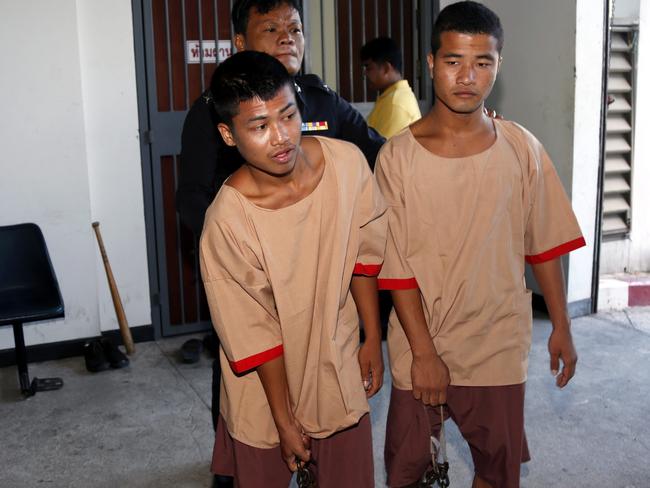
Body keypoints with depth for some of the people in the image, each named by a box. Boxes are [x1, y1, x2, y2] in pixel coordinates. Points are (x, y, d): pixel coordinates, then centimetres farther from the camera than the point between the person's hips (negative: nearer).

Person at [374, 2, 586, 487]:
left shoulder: (522, 149, -4)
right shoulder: (397, 156, -10)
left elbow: (545, 245, 4)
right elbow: (395, 266, -10)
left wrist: (561, 327, 6)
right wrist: (424, 352, -11)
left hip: (499, 346, 2)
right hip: (419, 347, -1)